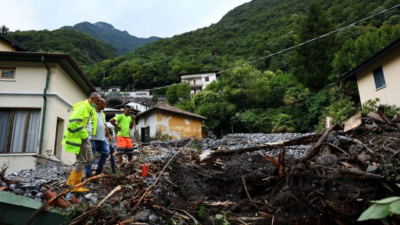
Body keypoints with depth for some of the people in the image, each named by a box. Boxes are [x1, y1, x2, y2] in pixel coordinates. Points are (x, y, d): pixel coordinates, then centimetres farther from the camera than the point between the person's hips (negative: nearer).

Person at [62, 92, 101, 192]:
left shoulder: (89, 109, 16)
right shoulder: (82, 107, -17)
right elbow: (73, 122, -27)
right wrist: (84, 135, -20)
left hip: (84, 137, 11)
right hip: (79, 138, -11)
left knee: (89, 158, 16)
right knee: (81, 161, -3)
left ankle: (72, 180, 23)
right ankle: (76, 186, 8)